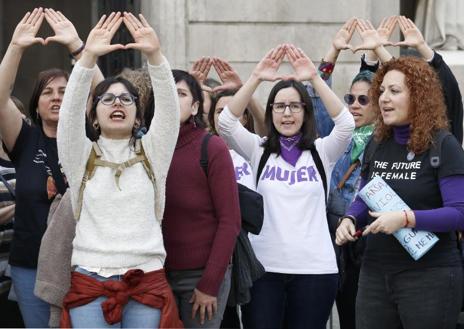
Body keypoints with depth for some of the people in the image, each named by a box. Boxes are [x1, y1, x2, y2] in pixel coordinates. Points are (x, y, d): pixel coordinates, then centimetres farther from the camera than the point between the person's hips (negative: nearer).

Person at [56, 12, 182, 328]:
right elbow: (71, 110, -8)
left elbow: (169, 109, -6)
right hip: (90, 284, 0)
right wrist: (88, 58, -23)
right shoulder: (81, 155, 8)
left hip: (147, 283, 1)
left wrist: (155, 56, -21)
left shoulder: (152, 153, 10)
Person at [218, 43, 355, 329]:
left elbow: (346, 123, -12)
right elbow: (227, 122, -7)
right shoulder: (259, 151, 7)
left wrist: (315, 78, -19)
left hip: (315, 268, 0)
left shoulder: (321, 152, 5)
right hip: (264, 266, 1)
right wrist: (256, 78, -17)